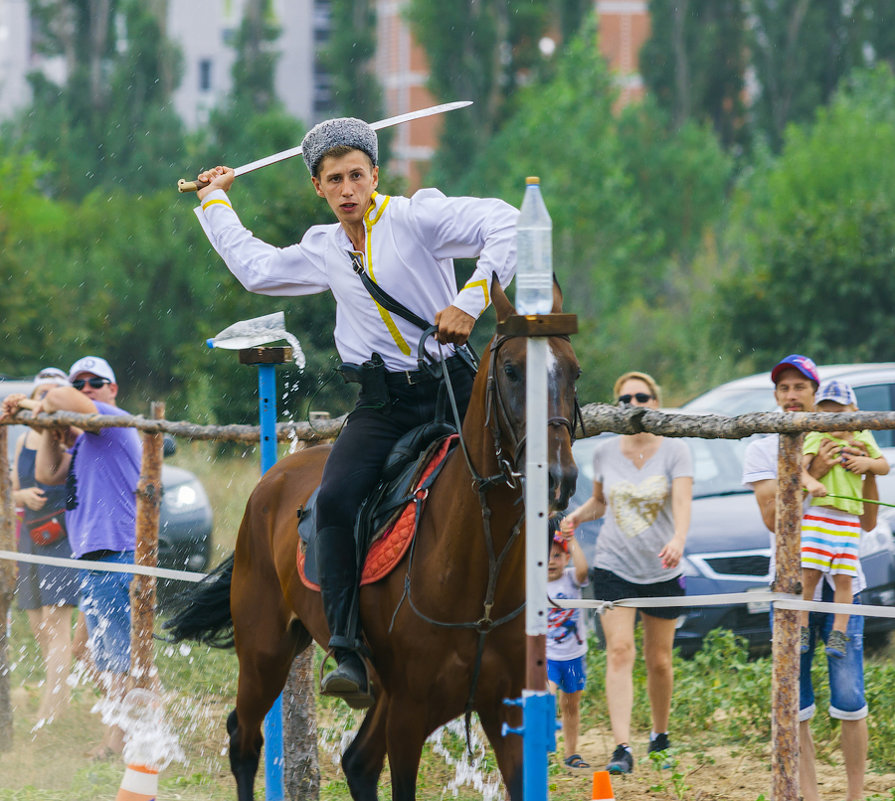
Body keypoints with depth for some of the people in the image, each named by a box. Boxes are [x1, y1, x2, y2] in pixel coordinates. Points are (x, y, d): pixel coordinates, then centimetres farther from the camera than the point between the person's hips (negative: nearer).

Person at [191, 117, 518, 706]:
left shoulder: (416, 217, -3)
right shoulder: (325, 250, 15)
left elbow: (505, 226, -14)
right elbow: (255, 268, 34)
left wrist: (471, 301, -22)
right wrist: (216, 199, 41)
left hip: (449, 386, -3)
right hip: (383, 403, 3)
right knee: (335, 498, -22)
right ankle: (349, 653, -26)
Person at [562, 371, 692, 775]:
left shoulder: (675, 451, -7)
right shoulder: (604, 452, 3)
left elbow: (682, 503, -21)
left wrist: (678, 540, -40)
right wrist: (578, 515, -3)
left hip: (662, 571, -1)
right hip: (613, 567, 1)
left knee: (658, 661, 8)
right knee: (619, 651, -15)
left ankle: (660, 734, 32)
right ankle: (622, 748, -23)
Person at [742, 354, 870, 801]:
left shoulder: (840, 445, 8)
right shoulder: (762, 450, 5)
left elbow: (868, 522, 8)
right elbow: (773, 516, -9)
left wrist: (868, 472, -7)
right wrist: (812, 473, -17)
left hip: (840, 583, 0)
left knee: (849, 699, -5)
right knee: (795, 705, -1)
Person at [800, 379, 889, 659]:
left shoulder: (863, 439, 14)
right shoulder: (816, 439, 1)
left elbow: (884, 466, 21)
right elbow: (799, 466, -14)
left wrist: (869, 462, -1)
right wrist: (810, 482, -34)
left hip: (849, 521, 3)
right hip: (818, 515, -3)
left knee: (843, 578, -1)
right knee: (808, 573, -8)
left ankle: (838, 634, 3)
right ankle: (801, 628, 3)